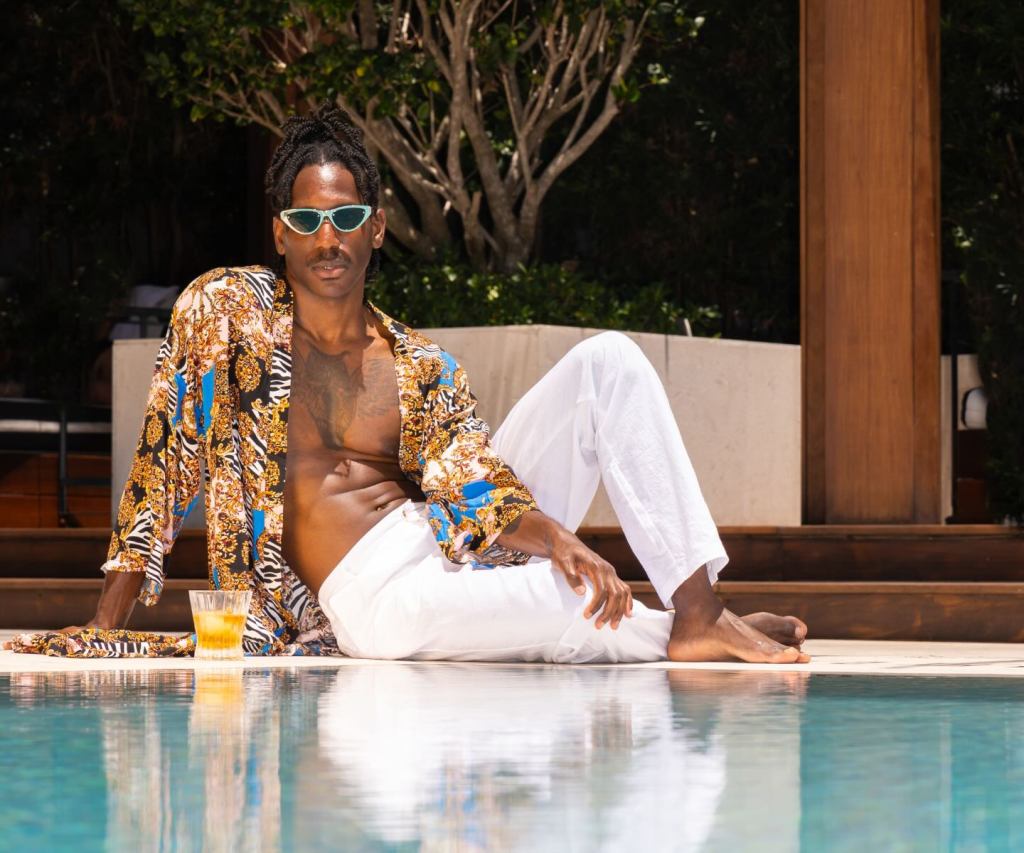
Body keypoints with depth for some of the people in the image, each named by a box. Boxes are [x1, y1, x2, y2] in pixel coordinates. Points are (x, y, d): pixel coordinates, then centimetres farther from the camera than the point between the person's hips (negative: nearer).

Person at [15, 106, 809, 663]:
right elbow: (165, 460, 3)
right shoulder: (223, 311, 4)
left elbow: (471, 481, -2)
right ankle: (674, 633, -19)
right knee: (406, 619, -44)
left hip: (462, 543, 4)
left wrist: (558, 538, -24)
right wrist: (107, 628, -2)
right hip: (373, 593, -4)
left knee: (608, 360, -7)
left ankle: (699, 608, -21)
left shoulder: (422, 368, 11)